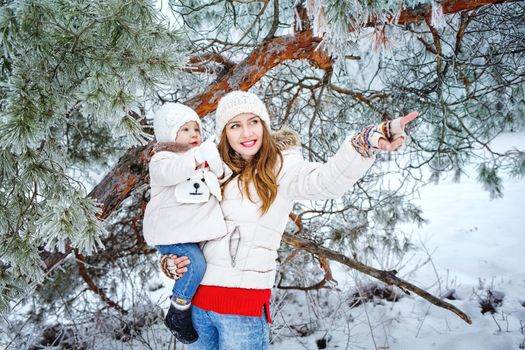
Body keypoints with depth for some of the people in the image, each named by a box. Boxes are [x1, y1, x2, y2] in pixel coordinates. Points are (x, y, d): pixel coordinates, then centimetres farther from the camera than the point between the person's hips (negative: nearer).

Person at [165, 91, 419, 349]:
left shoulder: (279, 167, -6)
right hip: (196, 293, 5)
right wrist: (174, 260, -1)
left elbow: (327, 180, -28)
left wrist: (368, 141, -45)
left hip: (244, 301, -5)